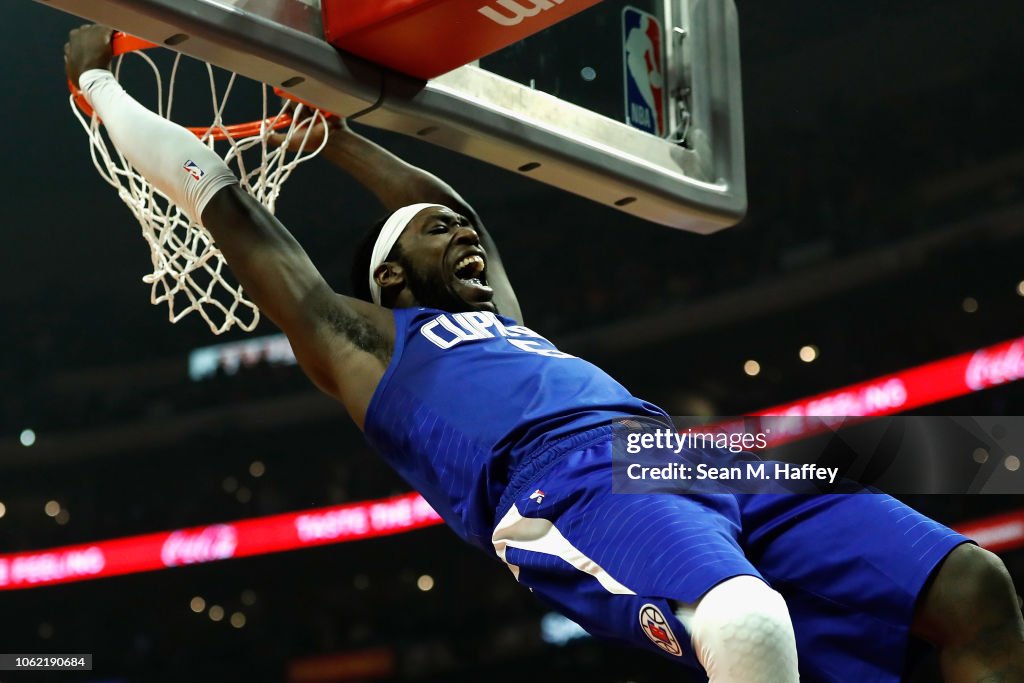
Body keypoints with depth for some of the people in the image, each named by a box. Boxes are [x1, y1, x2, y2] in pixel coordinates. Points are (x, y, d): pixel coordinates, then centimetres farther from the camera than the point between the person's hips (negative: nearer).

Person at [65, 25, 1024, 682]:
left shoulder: (503, 321, 39)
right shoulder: (361, 338, 22)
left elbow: (452, 202, 57)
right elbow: (223, 200, 25)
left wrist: (334, 135, 61)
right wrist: (99, 82, 32)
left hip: (687, 461, 8)